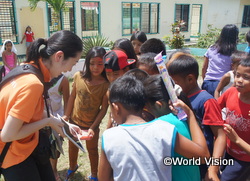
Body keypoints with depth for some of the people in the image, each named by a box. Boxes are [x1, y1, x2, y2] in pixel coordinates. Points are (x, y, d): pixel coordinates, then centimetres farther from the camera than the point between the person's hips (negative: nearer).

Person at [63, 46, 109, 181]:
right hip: (74, 121, 3)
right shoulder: (78, 76, -14)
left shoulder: (106, 84, -20)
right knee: (72, 146, 25)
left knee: (92, 150, 19)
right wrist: (66, 116, -1)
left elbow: (104, 108, -17)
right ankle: (72, 168, 54)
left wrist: (93, 127, -20)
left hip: (92, 124, -3)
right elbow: (72, 97, -4)